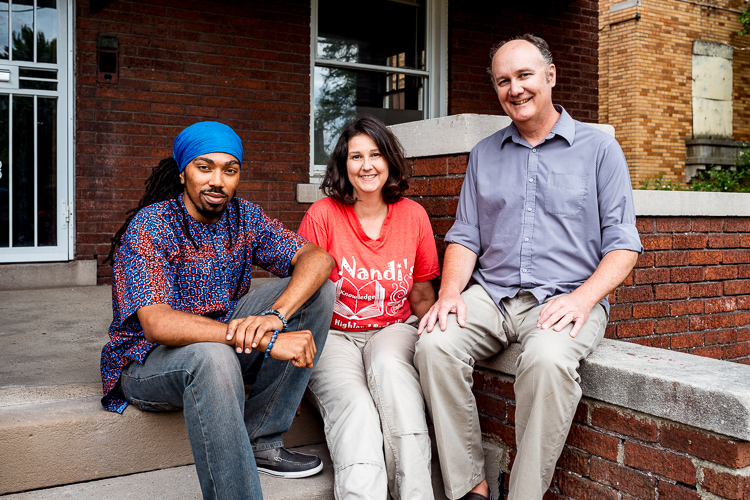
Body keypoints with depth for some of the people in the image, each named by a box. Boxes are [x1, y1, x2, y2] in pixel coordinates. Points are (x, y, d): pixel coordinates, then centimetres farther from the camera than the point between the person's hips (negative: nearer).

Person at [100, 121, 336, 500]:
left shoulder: (244, 217, -3)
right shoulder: (150, 227, -19)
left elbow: (317, 258, -15)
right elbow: (157, 325, -32)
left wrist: (275, 316, -37)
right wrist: (265, 340, -40)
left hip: (222, 337, 6)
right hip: (147, 363, -6)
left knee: (318, 291, -11)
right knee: (214, 357, -41)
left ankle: (258, 440, -11)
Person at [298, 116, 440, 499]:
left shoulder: (413, 215, 3)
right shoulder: (322, 215, -5)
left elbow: (422, 299, 12)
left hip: (393, 331, 1)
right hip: (334, 335, -1)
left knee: (388, 365, -34)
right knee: (355, 409, -31)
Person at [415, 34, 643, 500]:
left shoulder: (598, 148, 7)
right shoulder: (484, 154, 18)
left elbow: (623, 243, 2)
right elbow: (465, 235, 14)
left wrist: (583, 297, -16)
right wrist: (451, 292, -6)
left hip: (567, 297, -3)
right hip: (492, 293, 4)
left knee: (547, 358, -36)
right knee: (435, 344, -26)